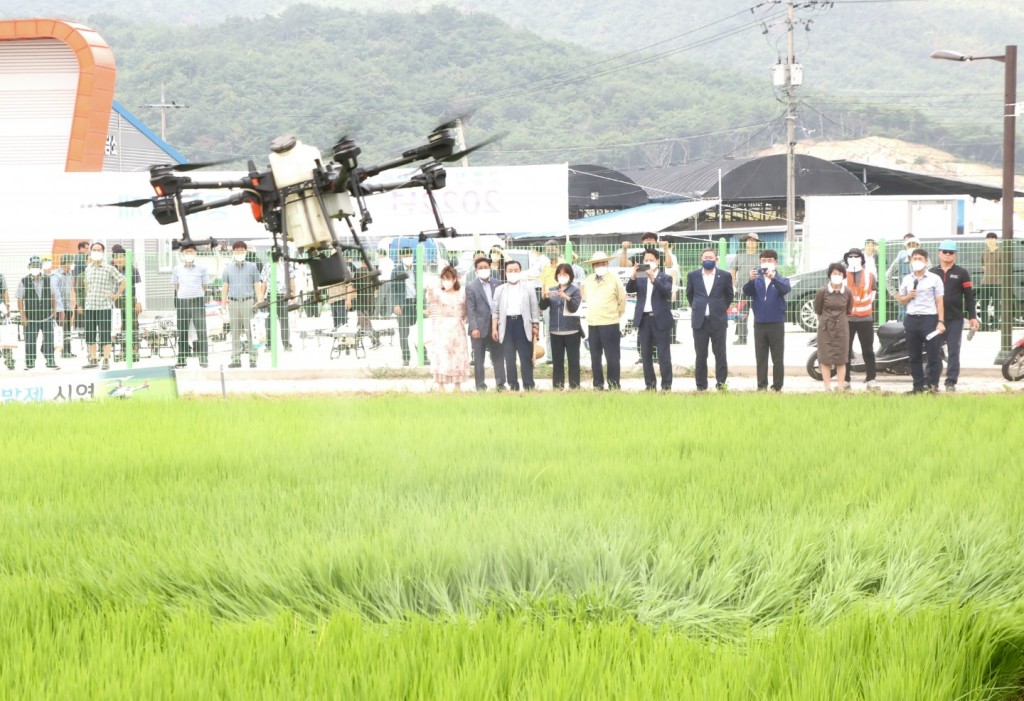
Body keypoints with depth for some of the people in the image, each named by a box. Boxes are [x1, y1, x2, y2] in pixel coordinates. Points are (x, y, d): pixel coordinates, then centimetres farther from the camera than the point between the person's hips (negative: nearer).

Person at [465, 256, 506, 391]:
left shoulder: (497, 284, 7)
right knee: (479, 359, 3)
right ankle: (481, 386, 8)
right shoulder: (471, 286, -2)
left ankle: (500, 384, 12)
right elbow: (470, 309, -7)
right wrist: (474, 328, -15)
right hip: (480, 328, -3)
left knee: (498, 356, 6)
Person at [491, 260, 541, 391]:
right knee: (509, 358, 3)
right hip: (506, 324, 2)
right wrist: (494, 328, 1)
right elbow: (495, 311, 9)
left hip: (522, 323, -2)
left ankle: (529, 386, -1)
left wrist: (535, 326, -2)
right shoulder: (500, 290, 11)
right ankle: (513, 386, 7)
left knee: (526, 357, -3)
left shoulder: (528, 288, 7)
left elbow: (534, 308, 6)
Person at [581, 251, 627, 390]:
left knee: (612, 357, -4)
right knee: (595, 357, 10)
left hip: (610, 324, -5)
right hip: (592, 323, 5)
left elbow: (622, 299, 0)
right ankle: (597, 385, 17)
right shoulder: (588, 280, 8)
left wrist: (617, 314, 6)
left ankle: (614, 386, 0)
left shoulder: (614, 279, -6)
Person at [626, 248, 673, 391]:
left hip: (660, 319, -4)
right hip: (644, 319, 4)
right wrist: (633, 276, -20)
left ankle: (666, 385, -1)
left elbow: (666, 291, -16)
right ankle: (650, 385, 11)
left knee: (664, 354, -4)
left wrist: (653, 278, -27)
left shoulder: (665, 277, 2)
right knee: (646, 355, 6)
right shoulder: (640, 278, 11)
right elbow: (629, 290, -3)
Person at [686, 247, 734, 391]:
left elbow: (729, 295, 14)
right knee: (700, 356, 3)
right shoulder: (693, 276, 6)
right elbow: (689, 294, 18)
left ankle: (721, 385, 4)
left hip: (718, 321, -1)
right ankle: (701, 387, 7)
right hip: (699, 321, 1)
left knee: (720, 355, 0)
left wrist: (721, 309, 10)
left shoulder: (725, 276, 2)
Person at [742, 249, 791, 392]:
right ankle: (761, 386, 6)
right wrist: (751, 280, -30)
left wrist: (773, 277, -36)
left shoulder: (781, 280, 3)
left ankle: (777, 387, 5)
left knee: (778, 358, 1)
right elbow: (747, 291, -9)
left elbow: (785, 289, -19)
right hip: (759, 324, 2)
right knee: (761, 358, 4)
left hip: (776, 324, -2)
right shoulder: (756, 280, 8)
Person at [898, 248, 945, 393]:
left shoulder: (934, 279, 1)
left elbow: (939, 301, -1)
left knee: (933, 354, -5)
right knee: (914, 356, 6)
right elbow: (901, 300, 21)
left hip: (929, 318, -4)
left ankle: (932, 384, -1)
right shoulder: (907, 279, 12)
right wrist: (908, 297, -2)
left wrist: (941, 322, -9)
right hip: (911, 319, 4)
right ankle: (918, 385, 12)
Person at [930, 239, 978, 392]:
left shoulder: (962, 273, 5)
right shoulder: (932, 273, 10)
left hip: (955, 319, -2)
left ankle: (951, 382, 2)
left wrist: (972, 317, -3)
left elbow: (969, 296, 3)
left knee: (953, 351, 0)